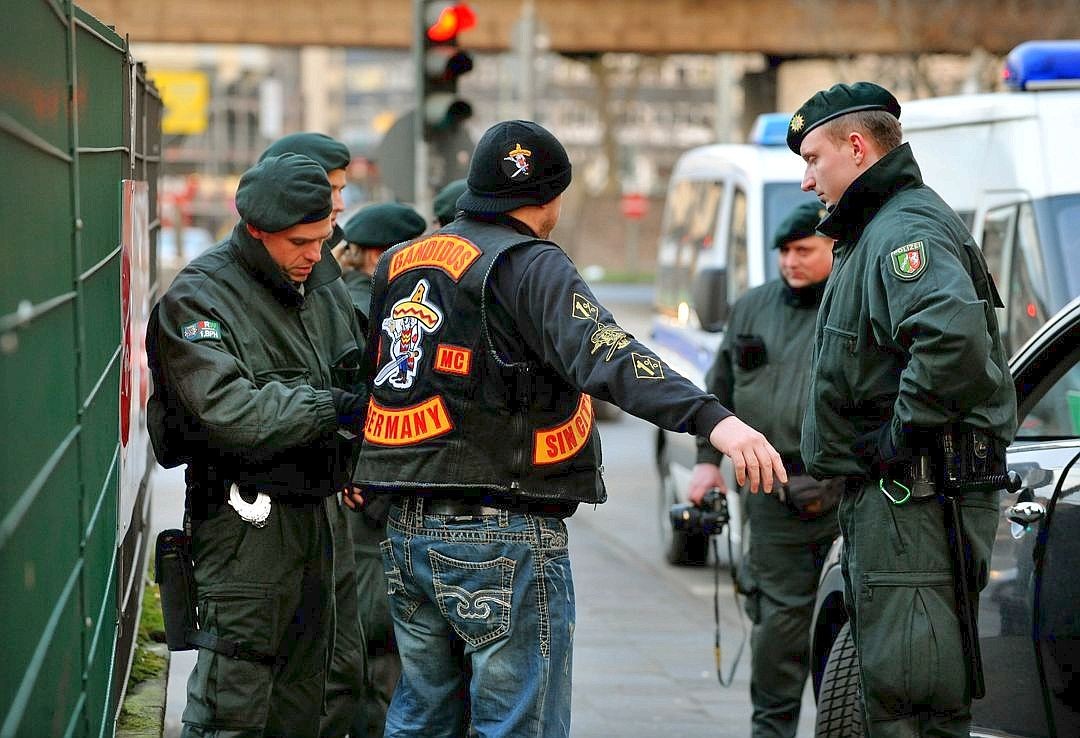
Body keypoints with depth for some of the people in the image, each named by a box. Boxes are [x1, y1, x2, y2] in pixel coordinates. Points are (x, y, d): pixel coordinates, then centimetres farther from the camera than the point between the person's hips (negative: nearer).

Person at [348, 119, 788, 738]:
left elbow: (371, 369, 25)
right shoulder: (530, 267, -11)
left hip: (410, 528, 8)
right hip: (503, 538, -8)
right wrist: (713, 420, -38)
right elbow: (608, 358, -27)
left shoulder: (400, 264, 13)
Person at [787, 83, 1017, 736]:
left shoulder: (905, 230, -15)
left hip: (913, 502, -11)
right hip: (893, 496, 11)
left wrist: (903, 434, -23)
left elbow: (954, 338, -34)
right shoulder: (876, 230, 21)